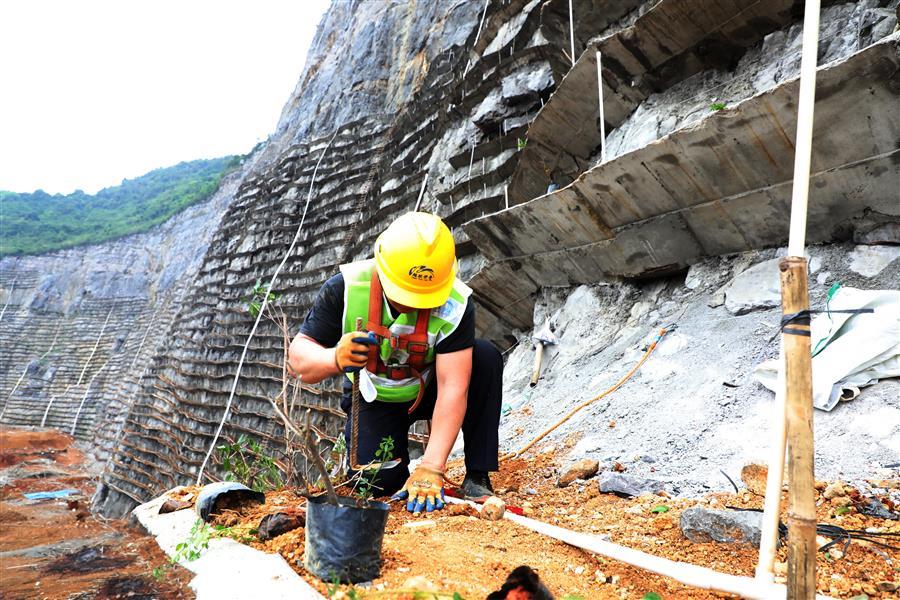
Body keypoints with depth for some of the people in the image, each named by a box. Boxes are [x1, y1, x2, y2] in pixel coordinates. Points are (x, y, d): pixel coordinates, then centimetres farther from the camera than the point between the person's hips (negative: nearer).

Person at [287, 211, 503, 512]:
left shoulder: (456, 304, -29)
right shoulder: (345, 288, -27)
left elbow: (453, 388, -32)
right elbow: (298, 356, -23)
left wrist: (430, 469, -38)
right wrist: (335, 358, -47)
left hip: (427, 390, 1)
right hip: (373, 400, 0)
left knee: (485, 357, -28)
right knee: (378, 481, -23)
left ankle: (477, 476, -15)